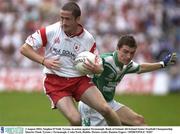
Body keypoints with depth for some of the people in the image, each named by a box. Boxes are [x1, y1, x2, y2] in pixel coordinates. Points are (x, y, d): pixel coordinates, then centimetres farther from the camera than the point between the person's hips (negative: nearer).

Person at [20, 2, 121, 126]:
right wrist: (44, 61, -16)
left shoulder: (88, 39, -3)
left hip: (80, 80, 2)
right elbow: (24, 48, -3)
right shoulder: (50, 31, -8)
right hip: (55, 82, -2)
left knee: (106, 109, -14)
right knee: (75, 120, -22)